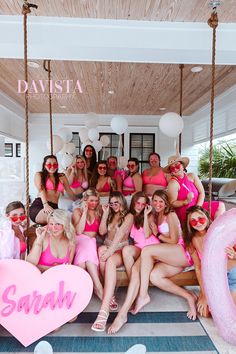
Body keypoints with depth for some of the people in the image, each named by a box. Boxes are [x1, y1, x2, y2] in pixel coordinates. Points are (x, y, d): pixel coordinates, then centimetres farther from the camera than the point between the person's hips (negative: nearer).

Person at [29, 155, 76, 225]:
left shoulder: (62, 177, 23)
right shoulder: (39, 175, 12)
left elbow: (70, 192, 26)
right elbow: (41, 190, -6)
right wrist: (45, 205, -24)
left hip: (54, 207, 4)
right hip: (39, 205, -4)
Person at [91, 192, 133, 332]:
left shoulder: (129, 216, 0)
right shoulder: (110, 215, 18)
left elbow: (120, 234, -14)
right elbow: (102, 231, 5)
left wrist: (110, 251, -26)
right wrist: (105, 214, 0)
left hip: (121, 250, -4)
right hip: (108, 247, 4)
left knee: (110, 261, -36)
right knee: (101, 249, -33)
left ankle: (104, 309, -43)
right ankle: (110, 295, -26)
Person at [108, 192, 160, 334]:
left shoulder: (149, 216, 11)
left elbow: (147, 235, -5)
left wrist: (146, 215, -7)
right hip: (138, 249, 3)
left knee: (135, 269, -32)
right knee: (126, 249, -33)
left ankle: (123, 313, -37)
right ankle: (136, 291, -22)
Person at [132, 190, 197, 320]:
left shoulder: (171, 215, -4)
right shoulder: (154, 217, 18)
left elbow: (174, 240, -6)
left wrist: (159, 235, 4)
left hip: (182, 252, -7)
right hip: (170, 256, 7)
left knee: (146, 250, -24)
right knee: (154, 277, -20)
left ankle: (143, 295, -16)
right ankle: (189, 297, -6)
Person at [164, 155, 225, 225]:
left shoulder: (192, 176, 2)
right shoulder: (173, 183, -14)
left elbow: (202, 192, -1)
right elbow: (172, 203, -12)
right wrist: (186, 201, -26)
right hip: (184, 213, -6)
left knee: (220, 205, -2)